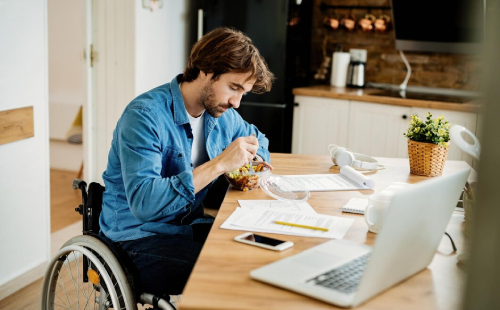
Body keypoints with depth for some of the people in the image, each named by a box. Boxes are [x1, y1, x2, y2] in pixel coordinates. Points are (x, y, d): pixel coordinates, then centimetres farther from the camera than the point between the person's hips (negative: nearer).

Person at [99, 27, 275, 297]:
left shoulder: (222, 114, 4)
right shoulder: (145, 116, -19)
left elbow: (257, 138, 27)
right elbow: (144, 203, -30)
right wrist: (219, 164, -29)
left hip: (191, 227, 7)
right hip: (140, 238, -7)